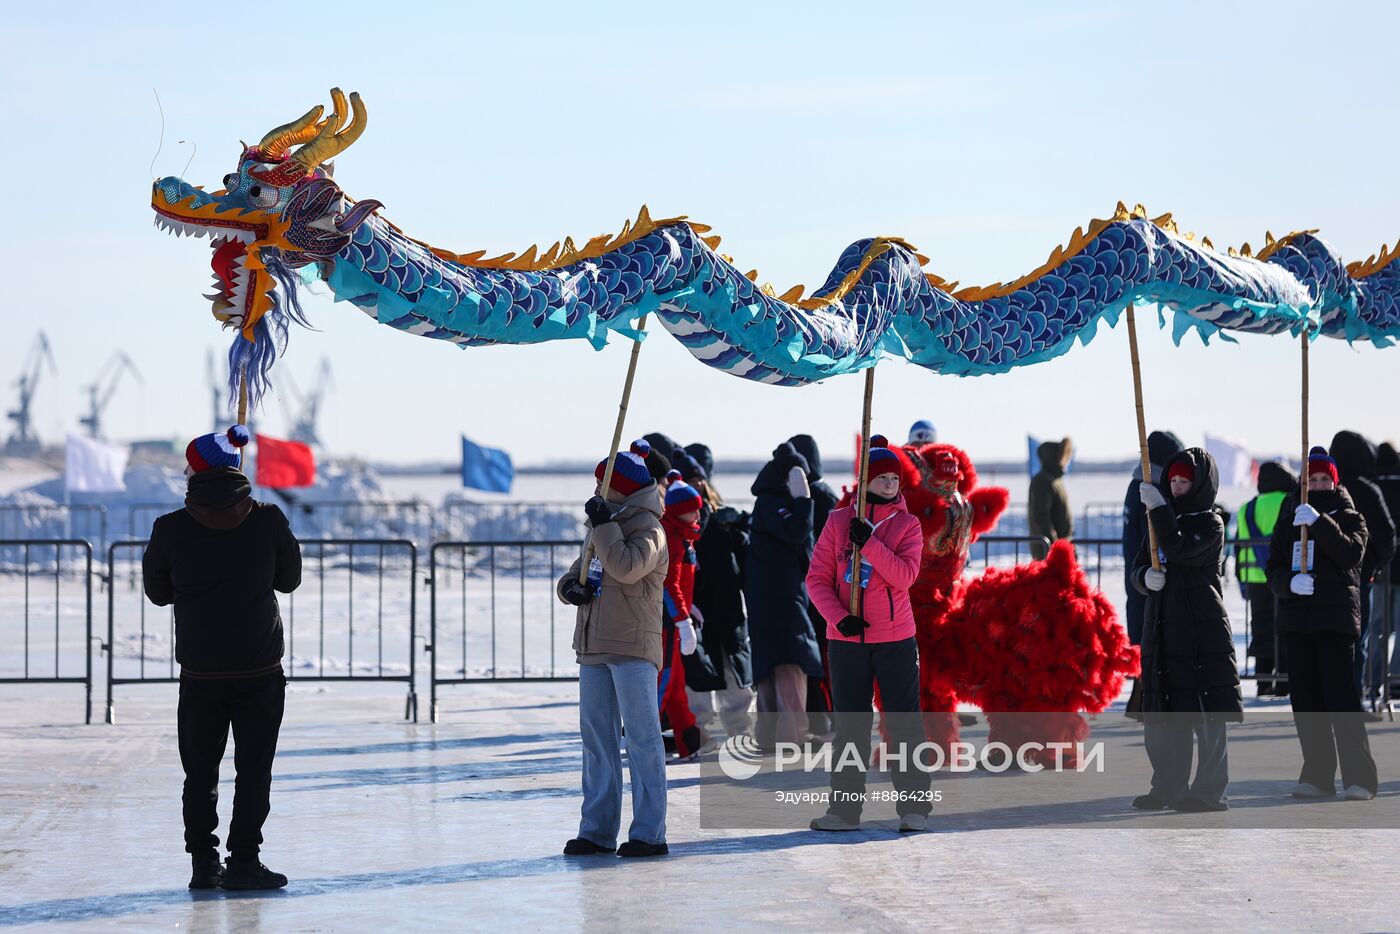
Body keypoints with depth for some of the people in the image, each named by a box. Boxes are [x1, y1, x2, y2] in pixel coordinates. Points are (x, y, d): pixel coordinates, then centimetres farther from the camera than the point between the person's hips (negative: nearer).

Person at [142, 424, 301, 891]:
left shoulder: (171, 529, -7)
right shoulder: (268, 520, -7)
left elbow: (158, 592, 6)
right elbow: (290, 579, 7)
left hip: (200, 673, 1)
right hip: (261, 671, -1)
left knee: (200, 771, 12)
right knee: (253, 769, 7)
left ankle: (203, 864, 13)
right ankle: (243, 861, 6)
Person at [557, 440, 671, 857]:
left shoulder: (647, 528, -7)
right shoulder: (601, 528, 19)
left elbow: (627, 567, -24)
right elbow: (575, 573, 21)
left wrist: (603, 524, -16)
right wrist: (571, 586, -2)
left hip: (633, 649, -9)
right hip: (593, 649, 9)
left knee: (641, 737, -7)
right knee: (597, 738, 9)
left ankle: (649, 833, -6)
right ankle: (597, 829, 14)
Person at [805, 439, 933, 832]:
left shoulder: (908, 525, 1)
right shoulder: (838, 522, 4)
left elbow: (904, 575, -13)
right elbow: (818, 578, 1)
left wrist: (868, 542, -22)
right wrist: (839, 618, -13)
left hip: (896, 639, -1)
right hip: (846, 639, 1)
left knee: (905, 724, -2)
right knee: (849, 726, 6)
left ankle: (914, 807, 2)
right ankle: (845, 809, 10)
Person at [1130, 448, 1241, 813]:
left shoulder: (1210, 524, -3)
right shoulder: (1164, 520, 18)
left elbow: (1178, 551, -19)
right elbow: (1139, 568, 18)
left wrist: (1158, 508, -16)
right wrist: (1145, 577, -5)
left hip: (1203, 629, -7)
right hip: (1162, 629, 7)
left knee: (1208, 717, -6)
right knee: (1162, 717, 8)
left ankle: (1208, 791, -4)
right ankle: (1168, 787, 17)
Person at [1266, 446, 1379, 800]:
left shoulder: (1348, 517, 6)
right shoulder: (1288, 521, 16)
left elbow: (1351, 554, -13)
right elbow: (1273, 568, 10)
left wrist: (1319, 523, -23)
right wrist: (1290, 582, -12)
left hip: (1336, 618, -5)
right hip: (1296, 618, 5)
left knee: (1340, 694, -13)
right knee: (1305, 698, 4)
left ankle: (1360, 779, -13)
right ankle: (1318, 776, 10)